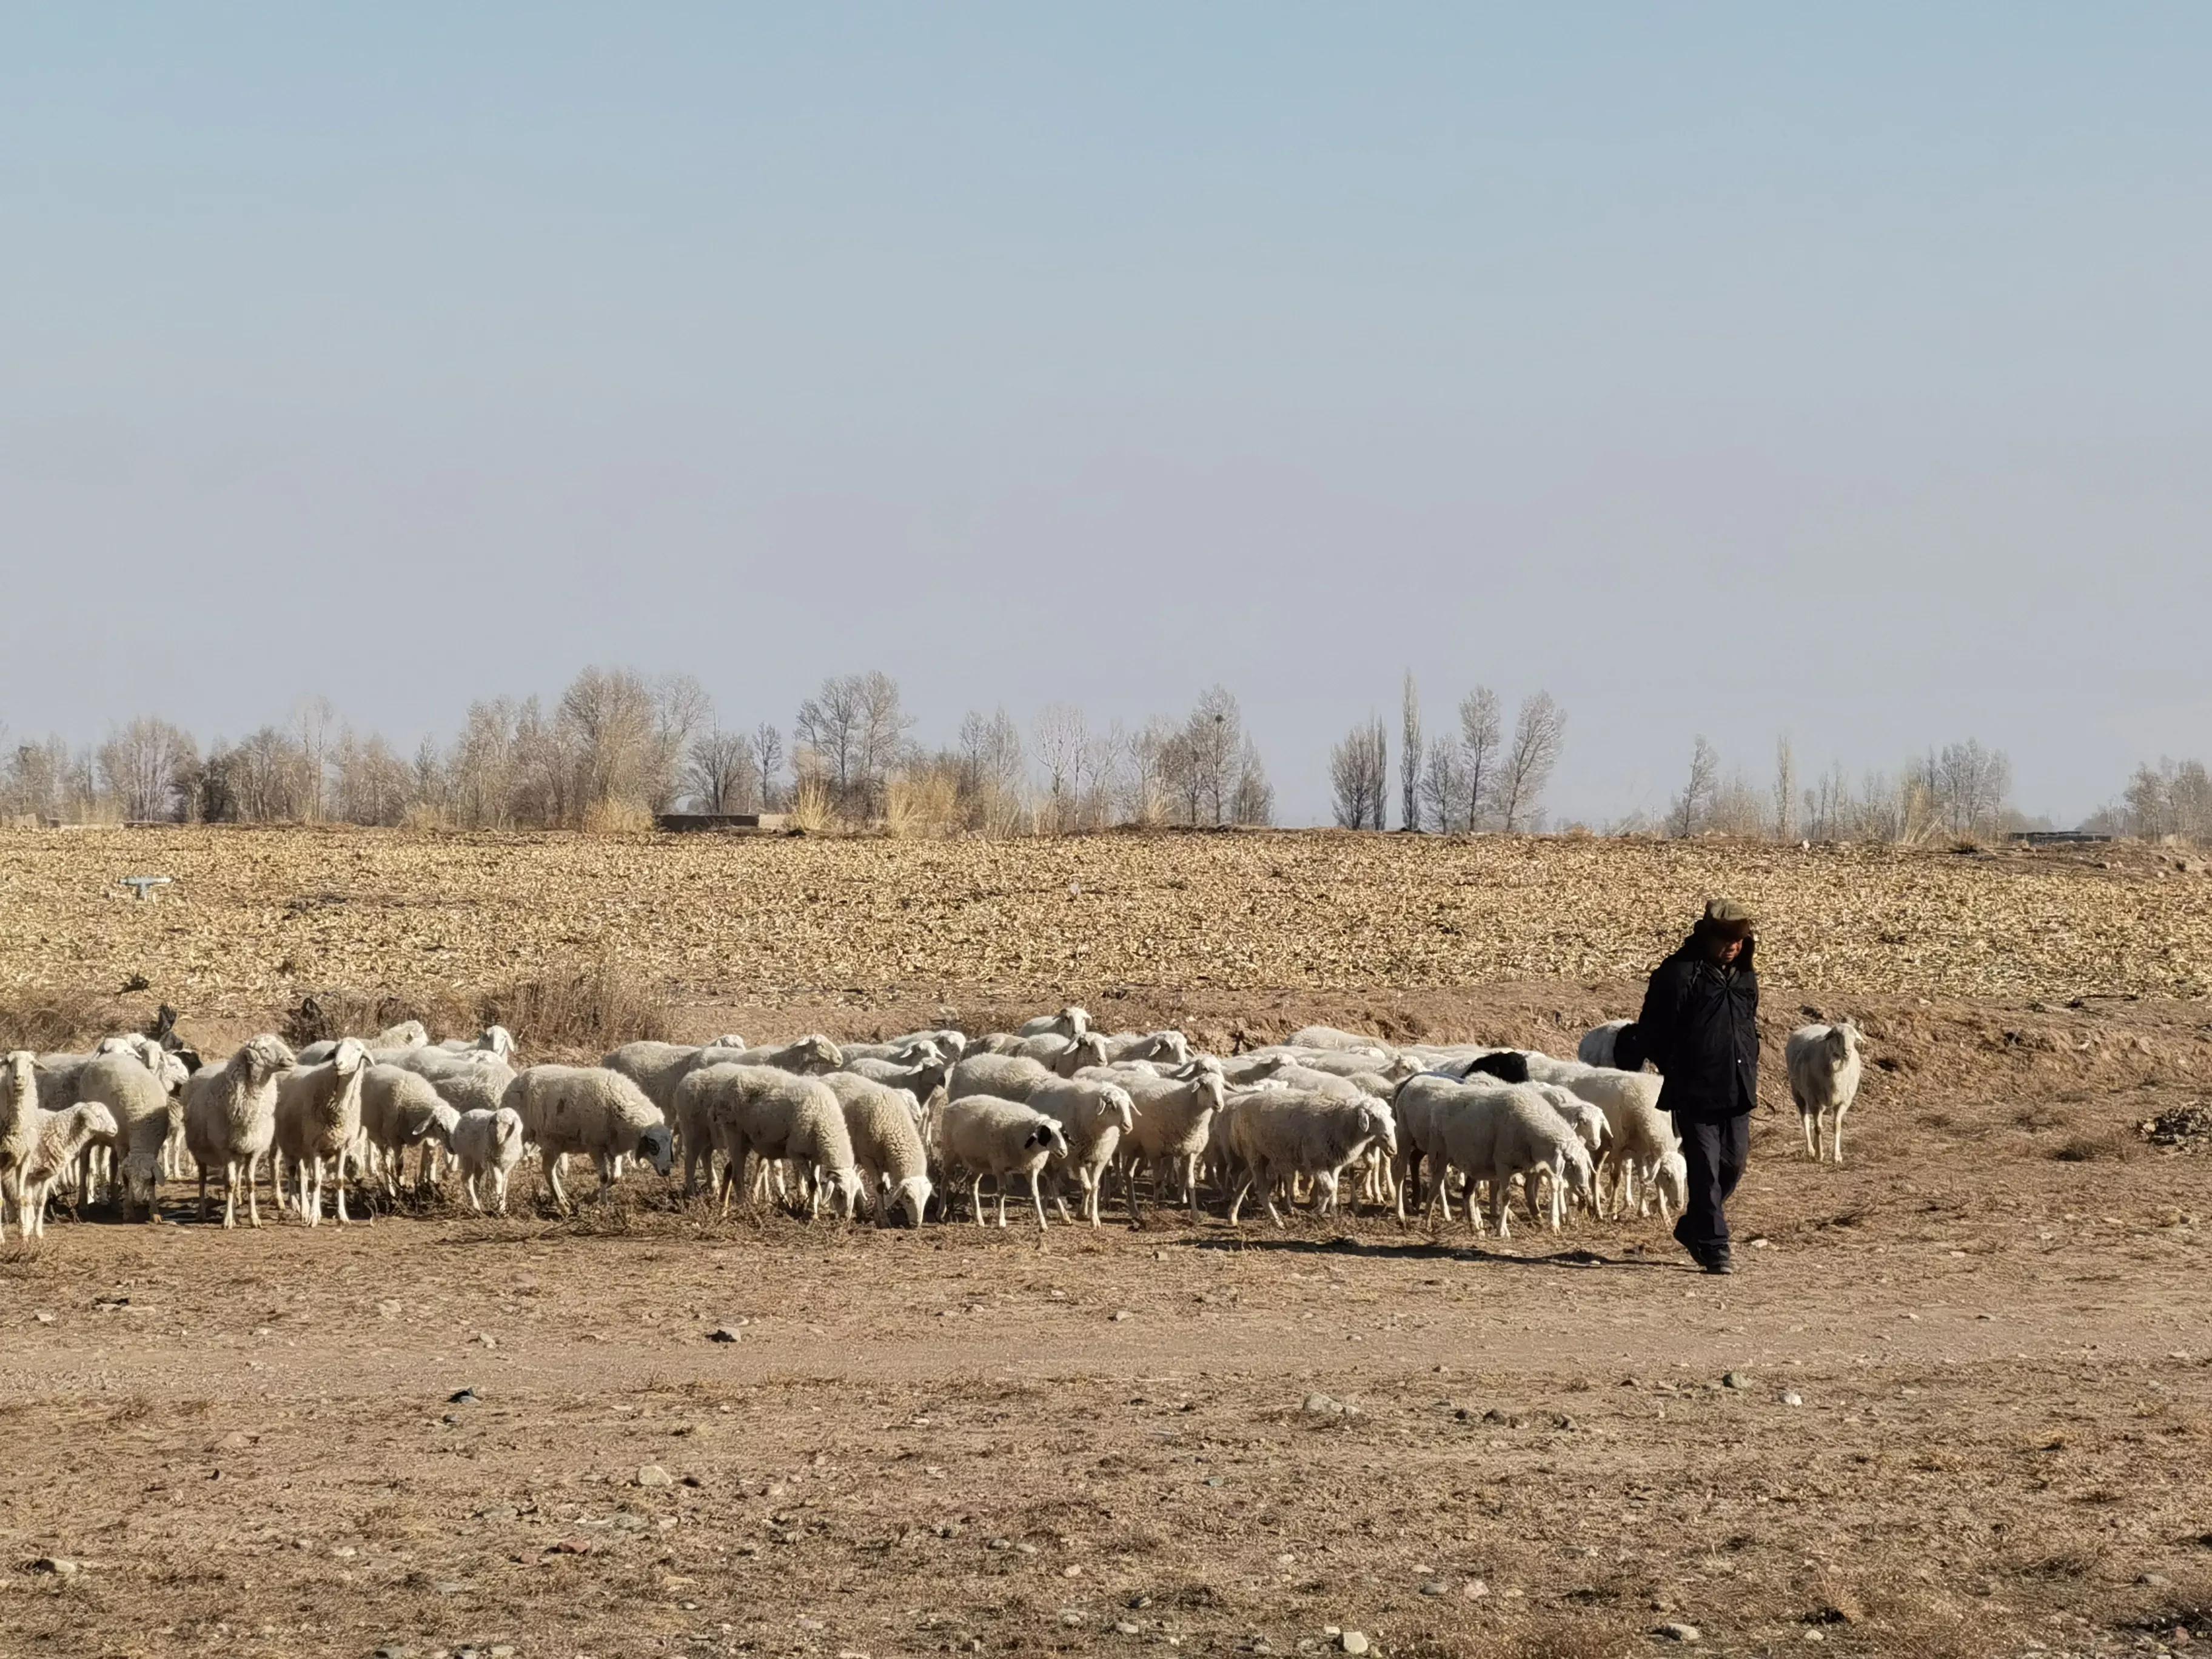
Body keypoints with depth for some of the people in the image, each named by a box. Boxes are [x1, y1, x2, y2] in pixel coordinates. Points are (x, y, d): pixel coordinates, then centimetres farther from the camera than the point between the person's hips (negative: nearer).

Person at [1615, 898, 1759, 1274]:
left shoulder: (1745, 978, 13)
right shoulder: (1679, 974, -9)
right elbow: (1652, 1032, -10)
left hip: (1737, 1092, 7)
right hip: (1696, 1093, -7)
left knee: (1734, 1163, 10)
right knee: (1705, 1169, -6)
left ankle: (1692, 1228, 29)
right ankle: (1714, 1246, -3)